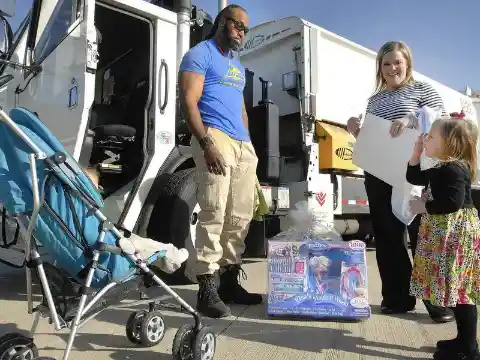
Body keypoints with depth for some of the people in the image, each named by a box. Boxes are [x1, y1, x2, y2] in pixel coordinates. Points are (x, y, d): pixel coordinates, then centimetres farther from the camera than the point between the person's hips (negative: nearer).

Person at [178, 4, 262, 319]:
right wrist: (207, 143, -20)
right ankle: (207, 289, -8)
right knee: (213, 214, -14)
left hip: (243, 144, 8)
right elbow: (189, 102, -8)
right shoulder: (200, 55, 4)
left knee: (241, 217, 5)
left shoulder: (238, 66, 29)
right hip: (216, 138, -8)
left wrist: (249, 143, 19)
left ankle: (229, 280, 15)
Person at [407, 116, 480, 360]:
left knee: (459, 289, -4)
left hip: (457, 233, -11)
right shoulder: (441, 169, 14)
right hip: (445, 234, 11)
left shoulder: (454, 169, -18)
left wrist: (423, 206, -16)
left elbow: (453, 203, -27)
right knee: (456, 290, 15)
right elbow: (414, 178, 24)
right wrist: (416, 154, 13)